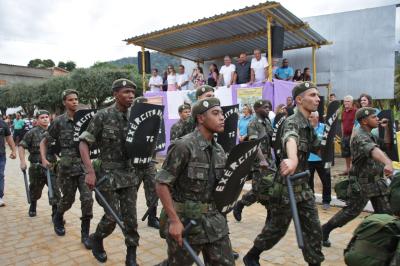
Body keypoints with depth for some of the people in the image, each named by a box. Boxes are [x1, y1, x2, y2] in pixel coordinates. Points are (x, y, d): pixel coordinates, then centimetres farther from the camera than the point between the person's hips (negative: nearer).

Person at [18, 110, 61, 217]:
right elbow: (21, 146, -3)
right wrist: (22, 161, -12)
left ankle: (56, 214, 0)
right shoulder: (32, 133, -3)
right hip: (36, 167, -1)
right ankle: (33, 207, 44)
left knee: (55, 190, -7)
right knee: (35, 190, 17)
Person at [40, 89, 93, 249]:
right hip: (67, 166, -1)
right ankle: (58, 218, 46)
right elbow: (44, 142, 6)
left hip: (84, 165, 1)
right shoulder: (59, 121, -1)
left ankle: (85, 234, 7)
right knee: (68, 199, 13)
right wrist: (44, 159, -7)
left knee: (87, 199, -7)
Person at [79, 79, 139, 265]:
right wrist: (90, 171, -18)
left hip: (129, 173, 4)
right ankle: (96, 239, 35)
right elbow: (83, 142, -10)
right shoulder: (103, 116, -10)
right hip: (109, 173, -4)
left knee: (130, 217, 6)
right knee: (112, 216, 3)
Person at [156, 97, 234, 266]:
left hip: (214, 220, 6)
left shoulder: (219, 150, 6)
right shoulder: (183, 146, -17)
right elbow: (162, 184, -17)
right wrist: (174, 220, -19)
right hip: (186, 220, -6)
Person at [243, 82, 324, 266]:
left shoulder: (308, 125, 9)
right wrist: (293, 159, -66)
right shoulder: (292, 122, -20)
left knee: (313, 229, 8)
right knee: (277, 228, 7)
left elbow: (315, 147, 26)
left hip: (303, 185, 8)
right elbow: (291, 140, -46)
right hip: (286, 186, -7)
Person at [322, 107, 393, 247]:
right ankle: (324, 230, 16)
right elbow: (374, 150, -45)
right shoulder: (360, 137, -23)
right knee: (351, 211, 1)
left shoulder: (369, 135, 10)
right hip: (362, 183, -8)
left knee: (385, 213, 9)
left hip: (376, 181, 9)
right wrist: (388, 162, -61)